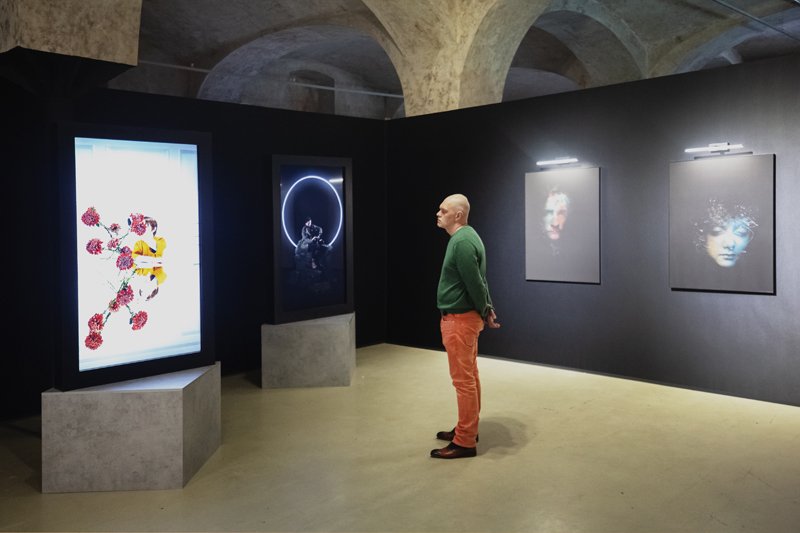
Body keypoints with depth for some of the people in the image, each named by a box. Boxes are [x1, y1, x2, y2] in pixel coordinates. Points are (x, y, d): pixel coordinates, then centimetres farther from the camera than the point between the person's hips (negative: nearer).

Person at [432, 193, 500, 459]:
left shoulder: (462, 242, -21)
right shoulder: (465, 237, 12)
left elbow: (475, 283, -20)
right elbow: (479, 281, 15)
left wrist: (486, 313, -8)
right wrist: (488, 309, 13)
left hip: (460, 319, -11)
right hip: (464, 318, 11)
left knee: (463, 380, -3)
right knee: (469, 376, 17)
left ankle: (465, 442, 5)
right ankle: (467, 429, 29)